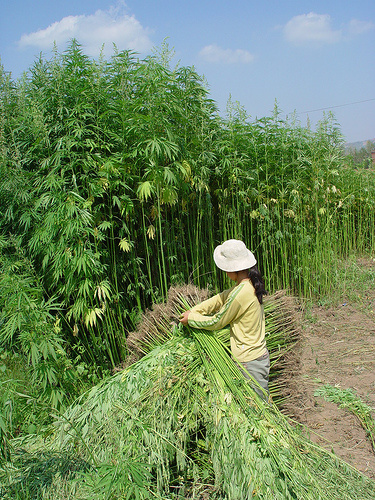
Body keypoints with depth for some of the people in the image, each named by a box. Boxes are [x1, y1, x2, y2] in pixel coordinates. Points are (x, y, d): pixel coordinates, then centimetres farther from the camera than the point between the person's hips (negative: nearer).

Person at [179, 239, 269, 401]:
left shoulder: (240, 294, -26)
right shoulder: (251, 284, 1)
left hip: (251, 362, -9)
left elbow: (216, 322, -13)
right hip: (259, 354, 9)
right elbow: (221, 299, 12)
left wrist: (190, 319, 2)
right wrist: (193, 311, 10)